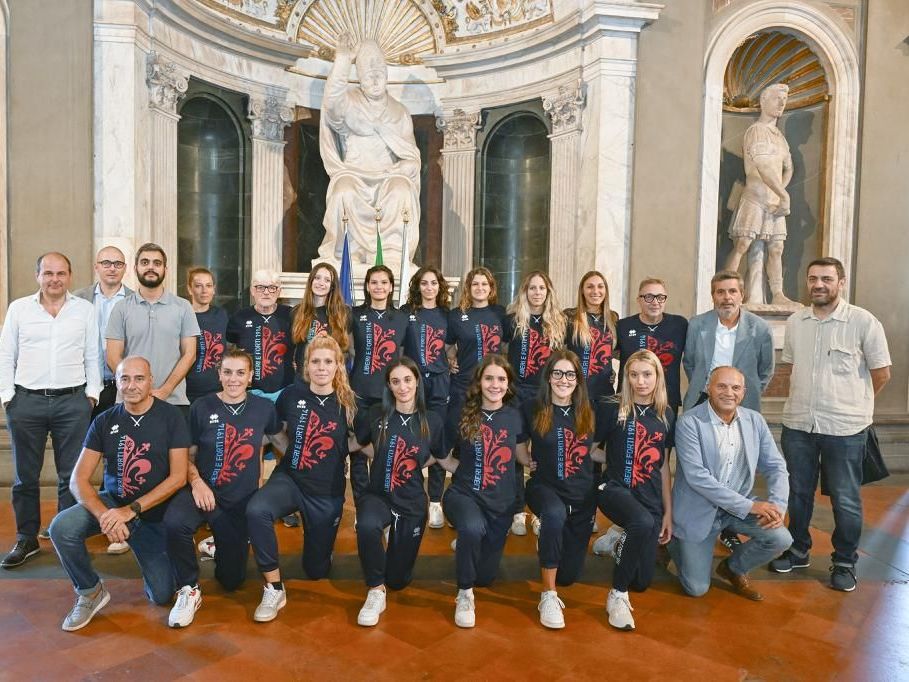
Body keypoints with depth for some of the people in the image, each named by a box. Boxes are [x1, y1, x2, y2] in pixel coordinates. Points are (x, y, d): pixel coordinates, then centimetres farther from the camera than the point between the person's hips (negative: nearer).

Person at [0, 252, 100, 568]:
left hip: (72, 402, -1)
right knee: (25, 476, 9)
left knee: (72, 475, 4)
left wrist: (92, 393, 0)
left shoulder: (84, 309, 5)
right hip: (26, 401, 1)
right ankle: (26, 539, 23)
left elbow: (92, 356, 6)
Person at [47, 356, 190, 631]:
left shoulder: (171, 417, -11)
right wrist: (103, 514, -26)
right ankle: (90, 592, -2)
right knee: (61, 527, -28)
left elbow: (178, 477, -15)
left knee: (162, 595, -3)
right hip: (112, 502, 2)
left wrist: (131, 510, -23)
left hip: (155, 513, -2)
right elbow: (79, 480, -8)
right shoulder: (105, 421, -4)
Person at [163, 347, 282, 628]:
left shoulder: (264, 408, -2)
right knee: (174, 522, -37)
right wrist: (196, 480, -18)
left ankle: (219, 548, 45)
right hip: (204, 492, -2)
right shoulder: (202, 407, -6)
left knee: (231, 580, 10)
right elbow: (188, 455, 2)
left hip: (242, 501, 2)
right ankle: (189, 591, -12)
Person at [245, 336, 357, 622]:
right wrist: (294, 452, -1)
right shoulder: (292, 394, -7)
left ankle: (315, 534, 45)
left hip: (327, 492, 0)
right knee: (256, 510, -34)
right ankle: (274, 589, -18)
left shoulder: (348, 404, -10)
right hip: (289, 478, 0)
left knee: (316, 570, 10)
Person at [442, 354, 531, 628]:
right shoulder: (462, 414, -8)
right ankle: (465, 593, -12)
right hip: (463, 494, -3)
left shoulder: (514, 416, -2)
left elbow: (524, 458, 11)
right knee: (473, 528, -38)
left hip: (500, 502, 3)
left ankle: (466, 541, 43)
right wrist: (465, 471, -9)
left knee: (486, 577, 11)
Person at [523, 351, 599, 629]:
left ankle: (547, 531, 38)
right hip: (545, 487, -3)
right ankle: (548, 594, -24)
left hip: (582, 494, 3)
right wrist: (531, 460, -13)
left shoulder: (588, 413, 1)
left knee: (568, 574, 6)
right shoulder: (532, 410, -8)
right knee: (555, 514, -40)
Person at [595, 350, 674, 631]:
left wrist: (668, 512, 12)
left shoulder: (666, 415, 6)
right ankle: (617, 595, -18)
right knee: (643, 523, -38)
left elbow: (663, 466, 12)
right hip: (615, 489, -4)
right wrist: (612, 458, -12)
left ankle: (618, 540, 32)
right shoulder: (611, 409, -5)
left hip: (650, 497, 4)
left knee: (642, 582, 1)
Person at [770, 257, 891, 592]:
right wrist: (803, 401, 11)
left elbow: (882, 373, -3)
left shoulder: (864, 322, -10)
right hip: (797, 425, 4)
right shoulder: (794, 322, 4)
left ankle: (844, 563, 26)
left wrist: (853, 405, 6)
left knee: (846, 499, 8)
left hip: (845, 428, -4)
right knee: (797, 493, 16)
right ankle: (798, 550, 34)